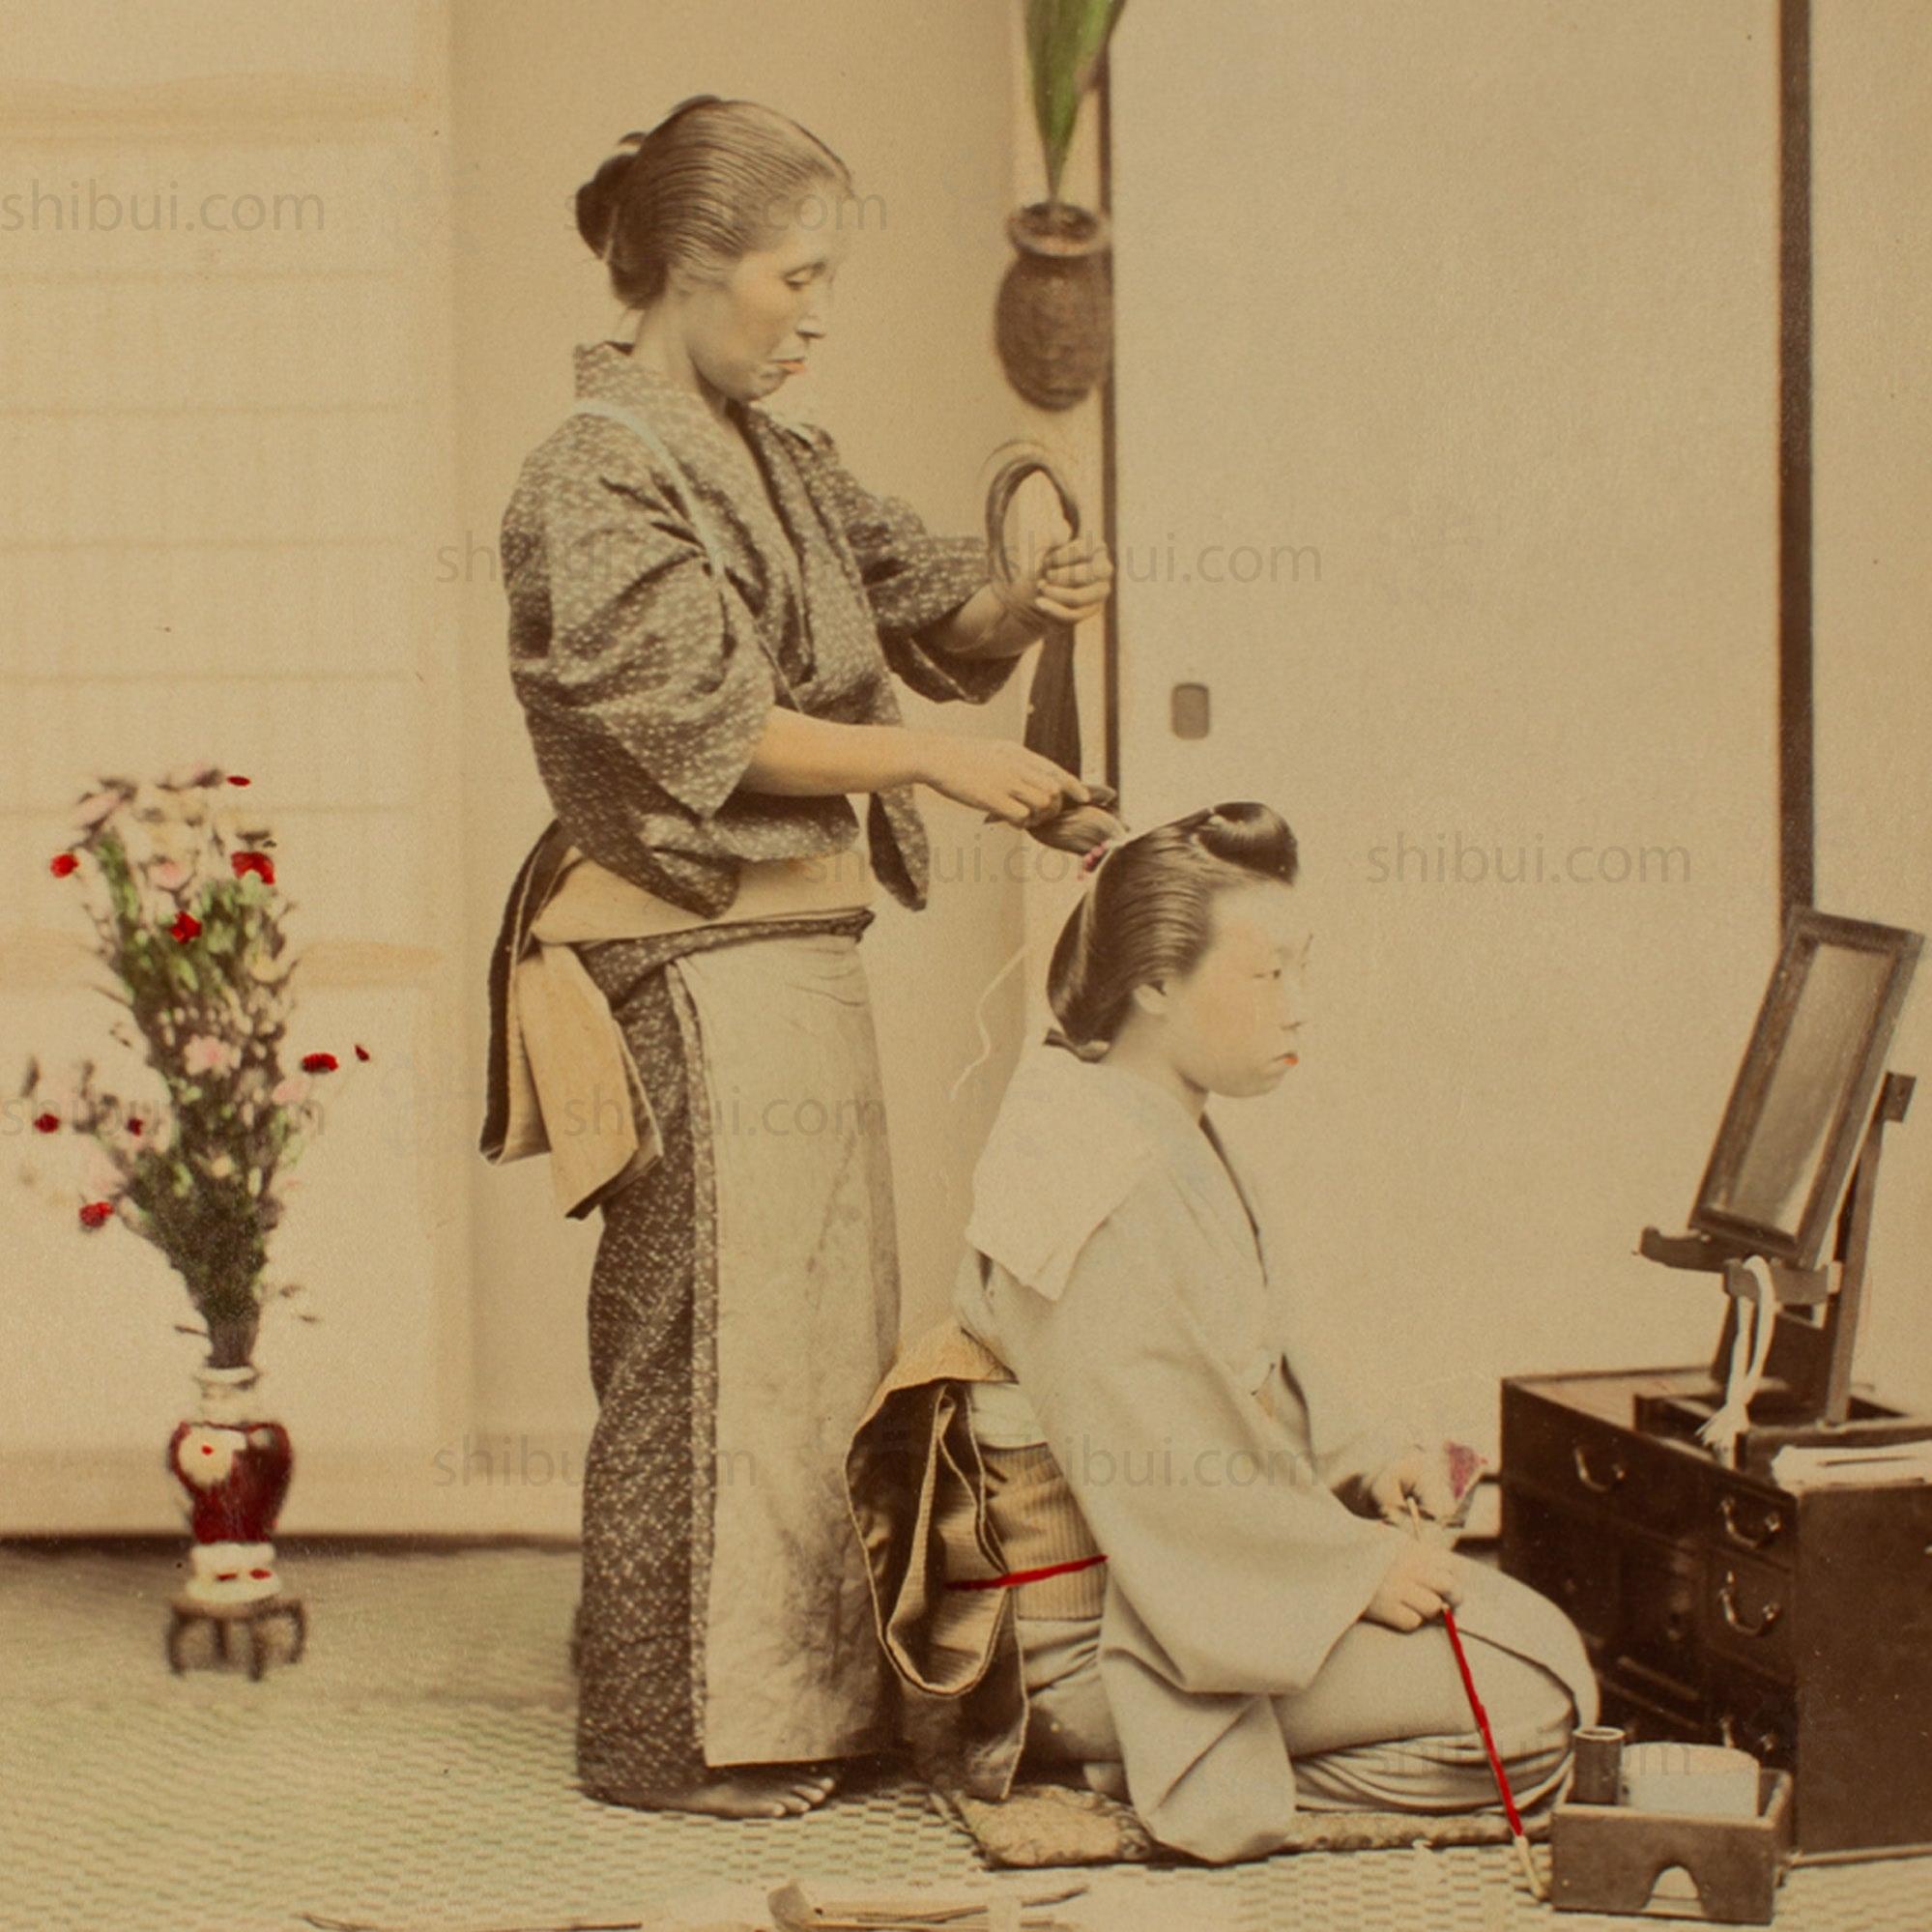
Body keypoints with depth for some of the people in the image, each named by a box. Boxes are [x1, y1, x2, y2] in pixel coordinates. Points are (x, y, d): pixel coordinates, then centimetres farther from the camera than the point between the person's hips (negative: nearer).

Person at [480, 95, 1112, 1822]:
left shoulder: (779, 461, 15)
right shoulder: (598, 478, -11)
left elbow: (920, 594, 19)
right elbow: (700, 722, -19)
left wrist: (1027, 603, -3)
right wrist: (933, 758, -20)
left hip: (802, 946, 9)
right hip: (691, 960, -9)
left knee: (831, 1323, 12)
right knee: (714, 1338, -5)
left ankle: (809, 1693, 21)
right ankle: (677, 1729, 4)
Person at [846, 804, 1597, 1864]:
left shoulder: (1179, 1142, 9)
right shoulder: (1100, 1194, -24)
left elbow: (1276, 1360, 17)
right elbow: (1158, 1478, -24)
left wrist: (1371, 1458, 0)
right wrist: (1354, 1564, -16)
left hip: (1224, 1568, 10)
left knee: (1541, 1636, 10)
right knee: (1530, 1706, -14)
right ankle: (1179, 1783, -7)